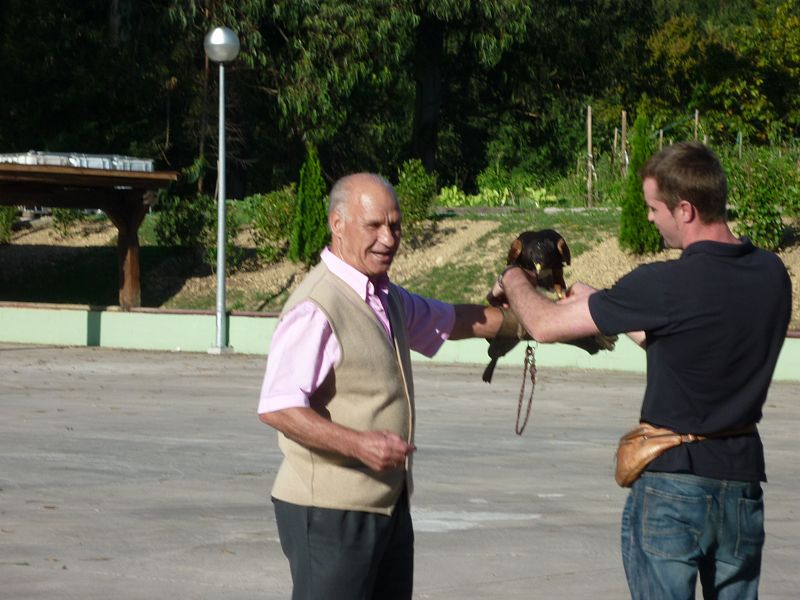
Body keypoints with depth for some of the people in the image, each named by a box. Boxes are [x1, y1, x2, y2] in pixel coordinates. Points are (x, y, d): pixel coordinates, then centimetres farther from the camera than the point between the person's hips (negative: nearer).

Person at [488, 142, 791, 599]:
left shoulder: (664, 286, -19)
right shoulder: (771, 274, 1)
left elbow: (547, 326, -10)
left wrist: (514, 282, 12)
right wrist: (598, 305, 26)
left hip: (673, 480, -6)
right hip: (742, 479, 6)